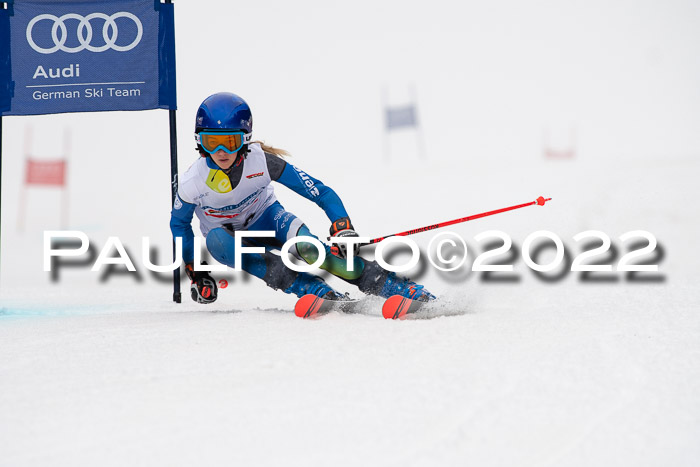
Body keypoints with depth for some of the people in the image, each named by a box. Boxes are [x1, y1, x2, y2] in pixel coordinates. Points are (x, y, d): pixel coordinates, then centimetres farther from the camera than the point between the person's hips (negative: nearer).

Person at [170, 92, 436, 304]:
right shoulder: (192, 183, -26)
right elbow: (179, 223, -4)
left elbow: (320, 192, -27)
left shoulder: (261, 162, -29)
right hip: (225, 233, 1)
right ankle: (315, 290, -39)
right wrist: (195, 273, -6)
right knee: (217, 240, -38)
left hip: (264, 217, -1)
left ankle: (400, 288, -35)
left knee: (306, 246, -34)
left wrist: (343, 227, -42)